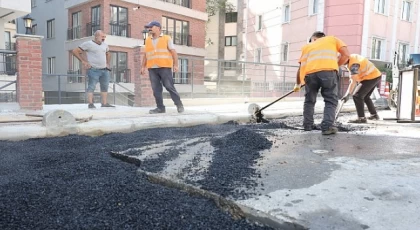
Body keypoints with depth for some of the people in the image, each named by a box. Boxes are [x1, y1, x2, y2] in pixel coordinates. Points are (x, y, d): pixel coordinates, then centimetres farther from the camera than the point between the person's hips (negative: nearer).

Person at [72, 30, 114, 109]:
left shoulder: (105, 45, 15)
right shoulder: (88, 44, -4)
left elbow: (108, 54, 34)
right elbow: (75, 51, -3)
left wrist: (107, 63, 19)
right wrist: (83, 61, -8)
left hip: (105, 70, 7)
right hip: (94, 70, -6)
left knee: (105, 87, 7)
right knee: (91, 87, -6)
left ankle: (104, 103, 13)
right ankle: (90, 103, -4)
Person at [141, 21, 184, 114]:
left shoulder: (167, 38, 7)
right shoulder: (148, 40, 18)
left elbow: (173, 52, 1)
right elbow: (145, 55, 19)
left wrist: (175, 65, -8)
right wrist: (143, 66, 10)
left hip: (164, 67, -4)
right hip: (152, 69, 4)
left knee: (169, 87, -7)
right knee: (156, 89, -1)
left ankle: (179, 104, 4)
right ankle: (160, 107, 3)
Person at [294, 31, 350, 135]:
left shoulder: (307, 46, 35)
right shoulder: (332, 39, 30)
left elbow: (301, 67, 31)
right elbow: (346, 54, 15)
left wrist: (298, 84, 41)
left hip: (310, 72, 2)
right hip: (328, 71, -2)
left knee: (309, 101, 22)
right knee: (331, 100, 8)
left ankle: (308, 125, 22)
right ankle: (327, 126, -4)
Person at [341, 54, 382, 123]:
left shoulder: (354, 64, -26)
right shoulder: (353, 56, 2)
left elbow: (353, 81, -32)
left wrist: (348, 94, -34)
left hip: (371, 78, -10)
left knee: (357, 96, -13)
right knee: (365, 96, 23)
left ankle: (361, 118, -15)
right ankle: (374, 114, 35)